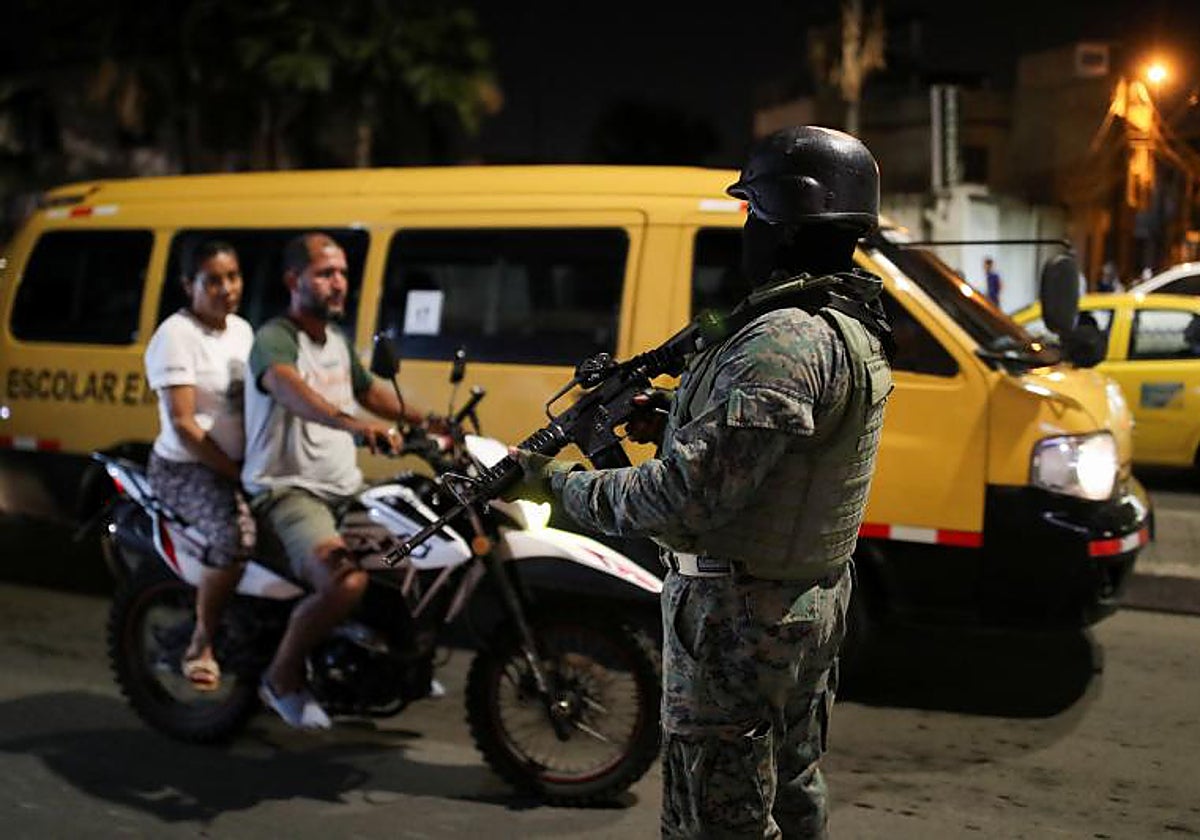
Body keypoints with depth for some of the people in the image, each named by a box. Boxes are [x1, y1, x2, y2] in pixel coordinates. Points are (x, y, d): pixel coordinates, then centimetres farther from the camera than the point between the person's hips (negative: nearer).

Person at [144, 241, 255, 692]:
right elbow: (182, 423, -17)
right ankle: (201, 646, -15)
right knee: (236, 536, -33)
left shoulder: (241, 330, 13)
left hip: (240, 465, 8)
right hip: (185, 468, -8)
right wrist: (236, 474, -19)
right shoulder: (176, 335, -11)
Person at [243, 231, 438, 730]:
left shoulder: (336, 341, 15)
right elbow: (290, 390, -36)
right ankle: (283, 678, -8)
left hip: (345, 489, 9)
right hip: (289, 492, -9)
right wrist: (355, 424, -53)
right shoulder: (273, 340, -14)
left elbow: (370, 391, 31)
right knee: (347, 582, -32)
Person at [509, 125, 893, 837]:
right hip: (814, 611, 10)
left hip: (738, 624, -10)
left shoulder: (788, 341, -26)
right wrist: (666, 416, 11)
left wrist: (560, 483, -18)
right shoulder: (857, 331, 9)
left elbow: (689, 497, -30)